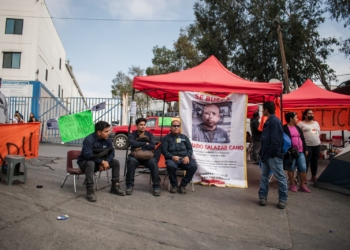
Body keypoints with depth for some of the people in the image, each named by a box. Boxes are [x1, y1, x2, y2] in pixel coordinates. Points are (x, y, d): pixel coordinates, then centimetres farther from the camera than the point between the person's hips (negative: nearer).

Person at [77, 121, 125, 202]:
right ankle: (89, 191, -38)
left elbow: (111, 152, -5)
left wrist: (106, 162, -24)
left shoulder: (107, 139, -6)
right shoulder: (89, 140, -26)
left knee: (116, 162, -9)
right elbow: (88, 155, -35)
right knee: (91, 163, -40)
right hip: (85, 162, -6)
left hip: (100, 161, 6)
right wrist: (102, 162, -35)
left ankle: (115, 187, -1)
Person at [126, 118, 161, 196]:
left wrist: (140, 147, -12)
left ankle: (156, 186, -21)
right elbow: (133, 144, -16)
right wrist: (145, 143, -10)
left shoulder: (150, 135, 8)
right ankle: (129, 185, -24)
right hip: (135, 156, 0)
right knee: (131, 161, -35)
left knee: (153, 162, -32)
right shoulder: (132, 135, 6)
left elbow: (153, 146, -9)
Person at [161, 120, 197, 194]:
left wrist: (187, 156, -7)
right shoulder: (166, 138, 13)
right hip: (172, 159, -2)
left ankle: (183, 185, -10)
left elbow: (190, 148, 15)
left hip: (184, 158, 3)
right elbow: (164, 150, 1)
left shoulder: (184, 137, 21)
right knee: (170, 165, -38)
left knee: (193, 166, -28)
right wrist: (172, 157, -17)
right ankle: (174, 185, -11)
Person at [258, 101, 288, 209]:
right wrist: (263, 152, 16)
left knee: (280, 177, 1)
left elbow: (276, 139, -21)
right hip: (266, 154, 10)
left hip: (273, 155, -10)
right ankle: (262, 196, 20)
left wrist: (272, 153, -20)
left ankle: (282, 199, 10)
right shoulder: (268, 121, 16)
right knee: (264, 176, 13)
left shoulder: (275, 121, -14)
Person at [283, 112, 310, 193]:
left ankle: (302, 185, 15)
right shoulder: (284, 128, -5)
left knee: (303, 168, 4)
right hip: (291, 152, -6)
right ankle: (292, 185, 16)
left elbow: (302, 139, 21)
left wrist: (305, 149, 16)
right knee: (291, 169, 4)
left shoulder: (297, 128, 18)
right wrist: (288, 150, -15)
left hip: (300, 152, 7)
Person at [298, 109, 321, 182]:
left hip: (316, 145, 6)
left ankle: (313, 176, 22)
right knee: (306, 162, -6)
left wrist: (319, 142, 13)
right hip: (306, 145, -6)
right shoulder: (301, 123, -2)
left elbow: (318, 133, 20)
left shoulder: (316, 123, 15)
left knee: (315, 161, 11)